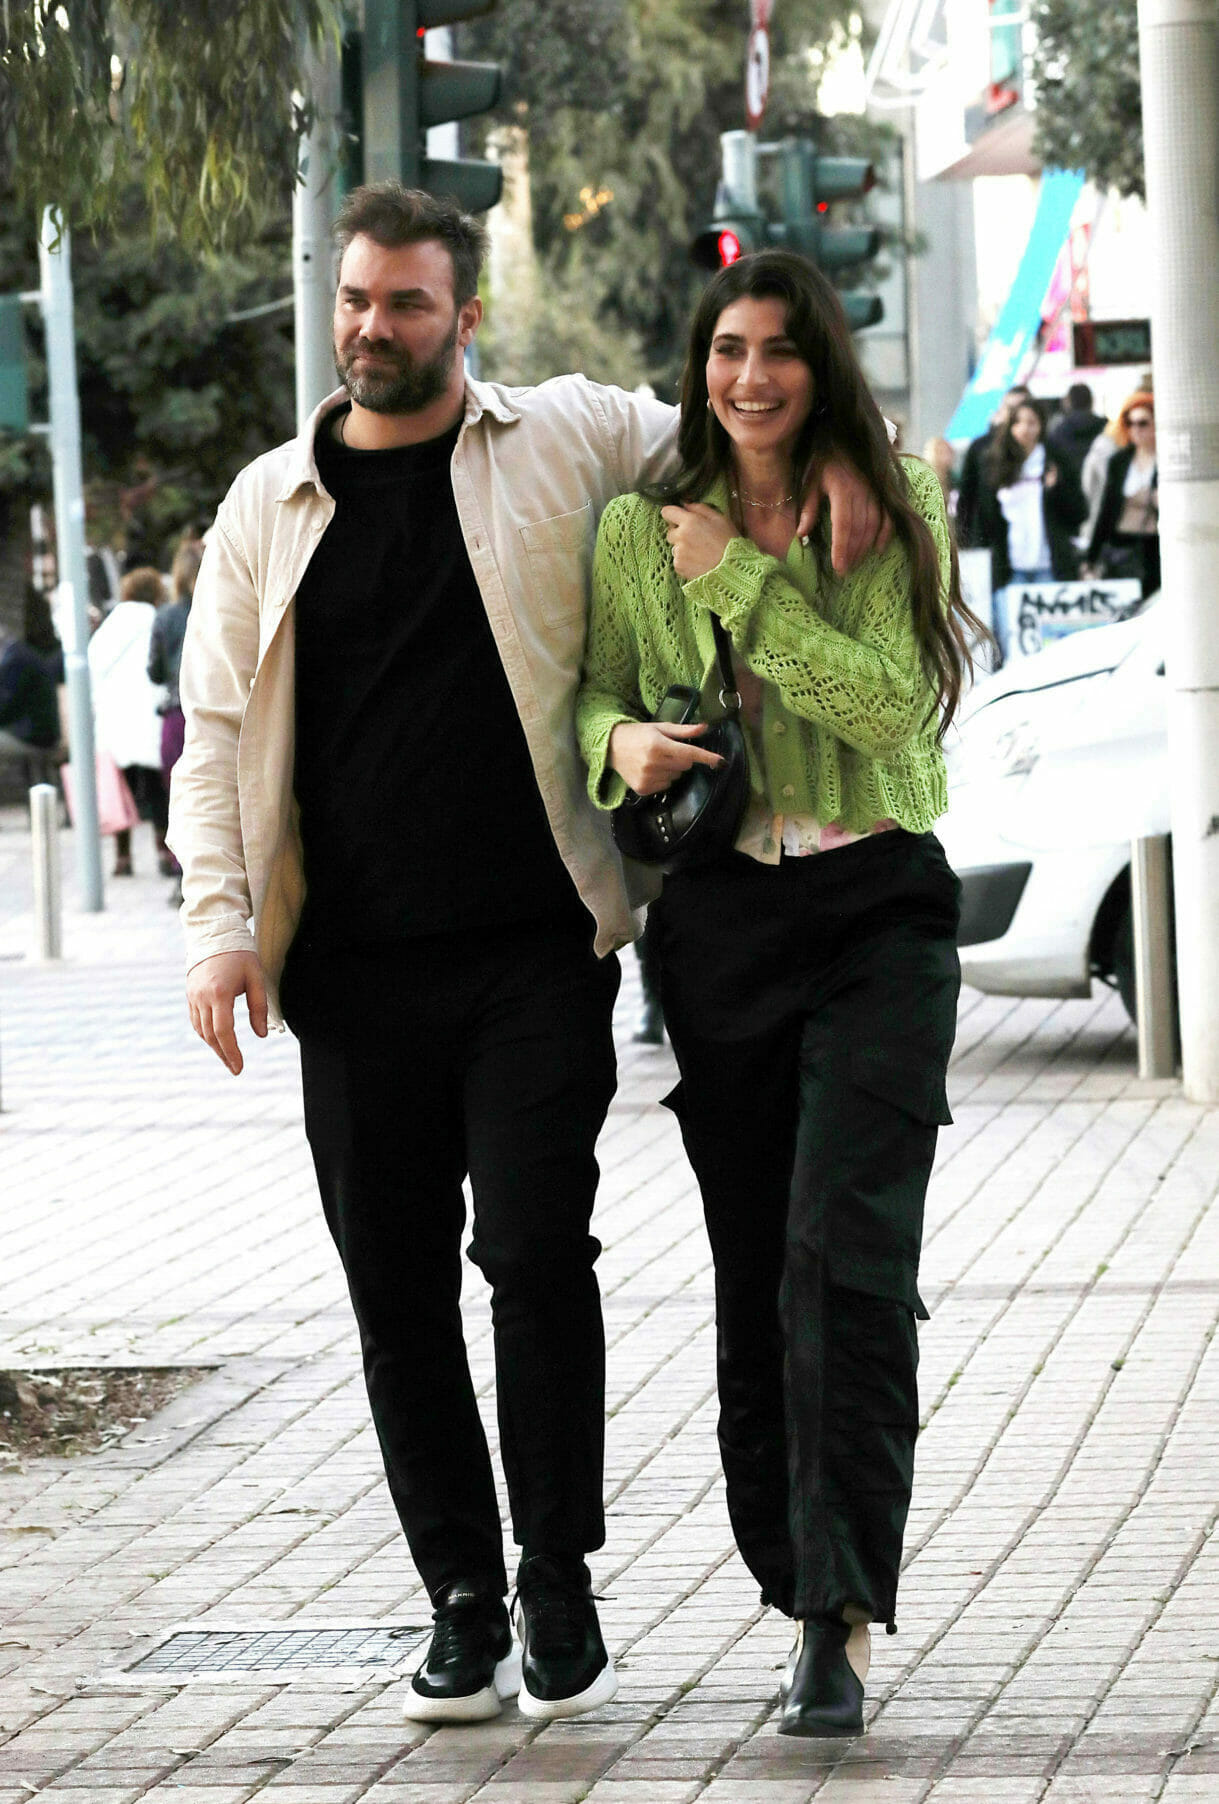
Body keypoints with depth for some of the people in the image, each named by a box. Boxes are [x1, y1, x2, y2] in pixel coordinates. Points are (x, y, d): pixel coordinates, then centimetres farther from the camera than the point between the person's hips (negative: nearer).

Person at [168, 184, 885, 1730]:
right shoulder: (269, 507, 10)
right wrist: (219, 923, -2)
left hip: (535, 953, -2)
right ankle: (462, 1603, 14)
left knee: (537, 1247, -10)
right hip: (355, 969, 2)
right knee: (399, 1283, 4)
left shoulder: (566, 439, 5)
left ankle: (560, 1591, 4)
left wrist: (838, 463, -4)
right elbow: (216, 734, 10)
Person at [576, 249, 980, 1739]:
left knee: (845, 1256, -15)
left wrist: (741, 580, -12)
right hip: (719, 921, 3)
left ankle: (838, 1623, -16)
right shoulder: (637, 533, 7)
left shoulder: (895, 515, 0)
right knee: (753, 1274, 7)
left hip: (878, 906, -3)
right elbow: (595, 688, 14)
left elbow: (889, 701, -12)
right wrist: (621, 740, -8)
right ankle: (807, 1593, 21)